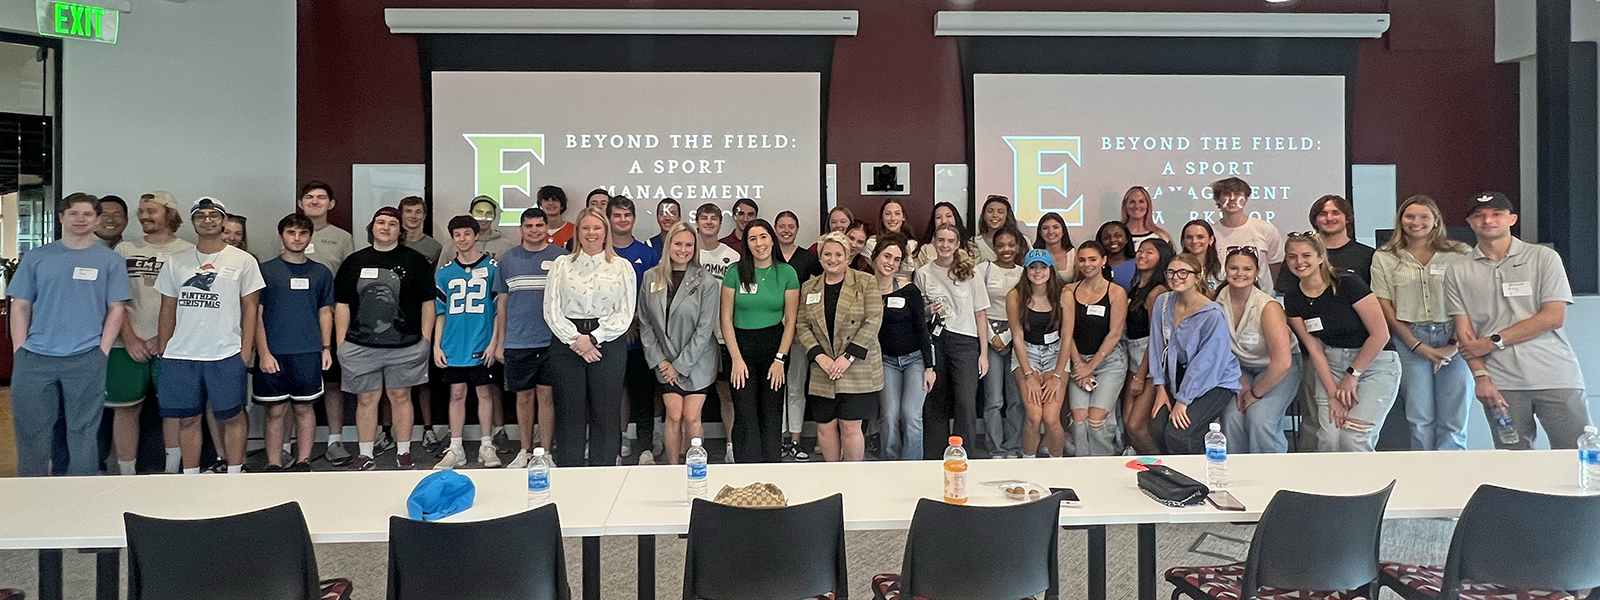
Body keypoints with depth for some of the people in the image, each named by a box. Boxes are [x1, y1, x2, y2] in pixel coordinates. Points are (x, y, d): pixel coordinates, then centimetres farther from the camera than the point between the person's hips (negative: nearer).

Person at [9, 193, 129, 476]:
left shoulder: (110, 260, 4)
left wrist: (101, 353, -5)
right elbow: (20, 306, 8)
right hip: (34, 360, 2)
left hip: (86, 361, -1)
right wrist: (19, 352, 0)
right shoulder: (36, 257, 8)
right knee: (31, 430, 7)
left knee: (83, 431, 6)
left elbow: (116, 310, 2)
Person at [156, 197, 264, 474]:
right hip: (180, 356, 3)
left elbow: (250, 307, 1)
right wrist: (162, 351, 9)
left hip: (226, 355, -3)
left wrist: (245, 353, -5)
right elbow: (168, 308, 14)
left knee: (231, 416, 5)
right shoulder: (177, 262, 11)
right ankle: (190, 476, 21)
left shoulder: (243, 261, 3)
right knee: (187, 418, 9)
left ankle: (234, 473, 16)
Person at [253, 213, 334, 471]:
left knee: (304, 408, 7)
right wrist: (263, 352, -7)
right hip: (273, 354, -1)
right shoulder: (266, 270, 2)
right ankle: (274, 465, 13)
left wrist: (326, 348, 4)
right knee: (276, 410, 4)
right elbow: (256, 314, 0)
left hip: (309, 353, 2)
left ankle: (303, 462, 16)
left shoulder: (321, 273, 9)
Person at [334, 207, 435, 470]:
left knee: (400, 397, 5)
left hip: (405, 346, -1)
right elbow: (342, 304, 11)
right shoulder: (354, 262, 11)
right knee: (366, 399, 6)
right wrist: (341, 342, 5)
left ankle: (403, 453, 15)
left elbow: (428, 303, 4)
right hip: (360, 347, 2)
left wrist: (426, 339, -1)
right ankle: (365, 456, 15)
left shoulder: (415, 261, 5)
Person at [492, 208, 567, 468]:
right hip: (517, 342, 2)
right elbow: (502, 304, 11)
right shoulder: (508, 259, 8)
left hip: (551, 340, -2)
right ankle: (525, 452, 21)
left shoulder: (561, 257, 2)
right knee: (524, 397, 9)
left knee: (546, 395, 2)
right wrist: (500, 342, 8)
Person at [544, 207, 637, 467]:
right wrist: (575, 339, -9)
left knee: (606, 415, 1)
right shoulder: (562, 265, 10)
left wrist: (593, 338, -10)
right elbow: (552, 311, 3)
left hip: (608, 345, -1)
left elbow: (625, 313, -1)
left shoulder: (622, 267, 7)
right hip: (566, 345, 1)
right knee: (569, 414, 3)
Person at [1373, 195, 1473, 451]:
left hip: (1454, 340, 0)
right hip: (1409, 341, 0)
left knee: (1453, 423, -2)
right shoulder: (1384, 258, 7)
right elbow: (1384, 307, 3)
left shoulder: (1460, 254, 6)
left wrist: (1455, 344, -8)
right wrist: (1416, 344, -6)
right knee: (1420, 421, 0)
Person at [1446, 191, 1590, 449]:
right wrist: (1481, 376, -8)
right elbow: (1464, 333, 4)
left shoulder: (1543, 258, 6)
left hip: (1556, 378, 0)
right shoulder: (1458, 272, 9)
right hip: (1500, 384, 1)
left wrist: (1493, 341, -7)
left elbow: (1554, 317, -3)